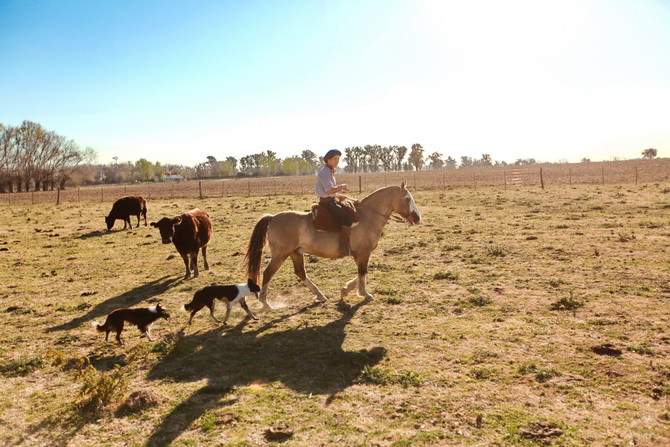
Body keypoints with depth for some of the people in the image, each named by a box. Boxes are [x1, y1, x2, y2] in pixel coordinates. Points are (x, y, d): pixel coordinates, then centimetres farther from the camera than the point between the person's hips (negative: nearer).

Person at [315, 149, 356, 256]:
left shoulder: (330, 172, 17)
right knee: (348, 218, -22)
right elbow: (329, 190, -24)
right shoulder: (325, 172, -15)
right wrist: (341, 187, -13)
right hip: (327, 202, -11)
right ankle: (344, 247, -23)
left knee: (350, 214, 16)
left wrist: (339, 196, 14)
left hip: (332, 200, 11)